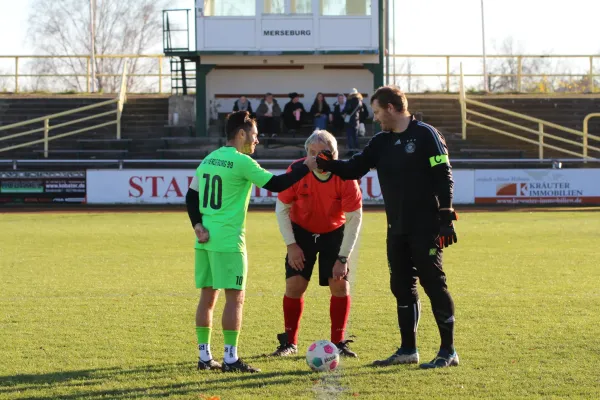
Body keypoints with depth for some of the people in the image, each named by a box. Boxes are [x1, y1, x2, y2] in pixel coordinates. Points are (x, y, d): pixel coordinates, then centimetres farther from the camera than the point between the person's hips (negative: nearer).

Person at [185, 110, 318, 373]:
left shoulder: (208, 160, 12)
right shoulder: (241, 162, -11)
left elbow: (191, 197, 13)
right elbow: (275, 184, -11)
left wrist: (198, 225, 4)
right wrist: (305, 167, -1)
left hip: (205, 240, 8)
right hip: (228, 240, -8)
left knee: (208, 296, 11)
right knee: (235, 297, -3)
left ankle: (204, 356, 13)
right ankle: (230, 359, -5)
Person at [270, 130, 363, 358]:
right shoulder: (296, 171, -24)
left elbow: (354, 218, -17)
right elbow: (282, 209, -10)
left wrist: (343, 257, -18)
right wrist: (291, 245, -13)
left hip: (334, 233, 0)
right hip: (301, 232, 0)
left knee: (340, 285, -9)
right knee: (294, 285, -7)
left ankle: (338, 343, 3)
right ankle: (289, 343, 8)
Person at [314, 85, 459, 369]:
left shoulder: (425, 135, -8)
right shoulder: (381, 142, 12)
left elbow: (443, 176, -12)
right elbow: (354, 169, 13)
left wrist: (446, 218, -17)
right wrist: (327, 165, -5)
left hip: (426, 228, -7)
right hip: (397, 229, 7)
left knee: (433, 283, -7)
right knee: (402, 286, 10)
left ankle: (448, 351, -2)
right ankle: (408, 350, 19)